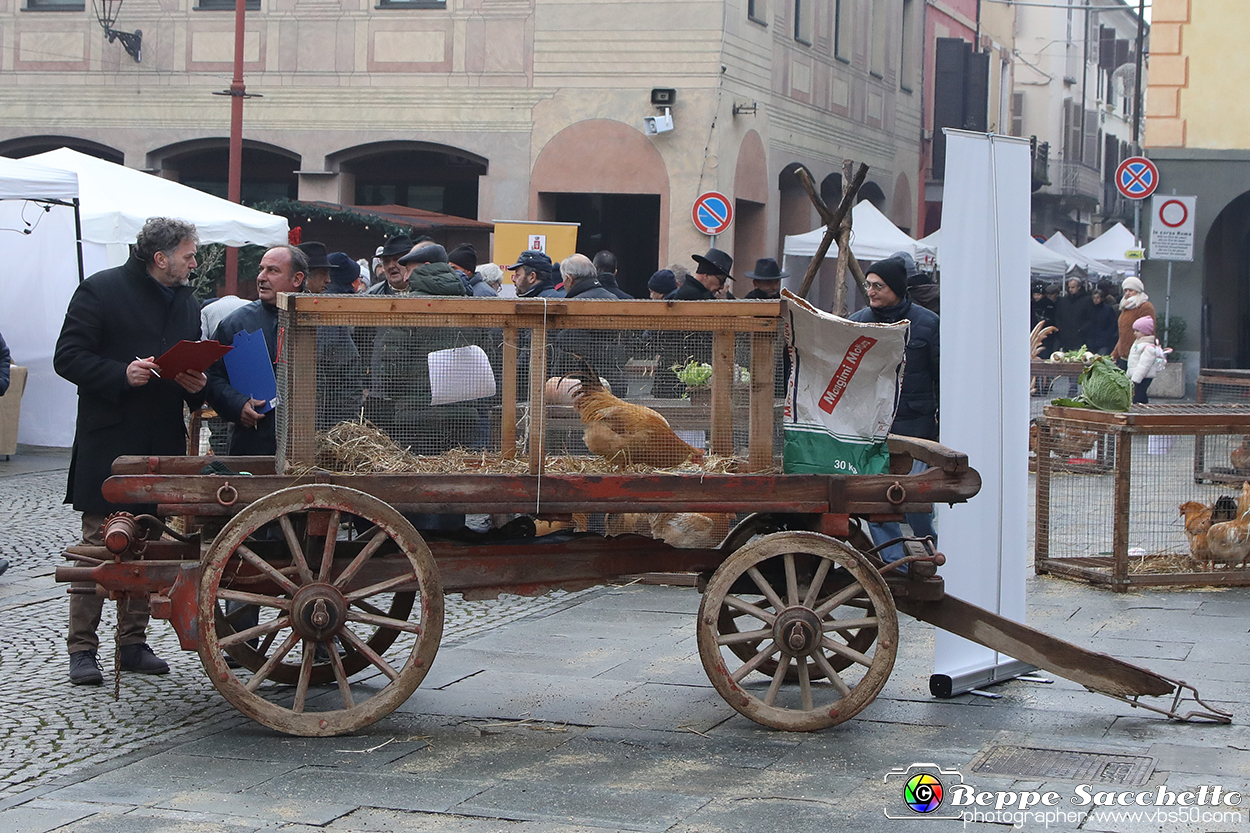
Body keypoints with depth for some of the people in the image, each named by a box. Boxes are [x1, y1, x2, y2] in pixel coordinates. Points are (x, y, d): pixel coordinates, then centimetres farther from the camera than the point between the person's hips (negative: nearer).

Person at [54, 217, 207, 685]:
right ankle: (82, 649, 3)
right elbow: (68, 358, -9)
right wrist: (123, 374, -22)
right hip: (108, 442, -6)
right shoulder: (101, 291, -5)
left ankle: (133, 642, 17)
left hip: (163, 444, 6)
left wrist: (197, 385, 1)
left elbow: (194, 365, 25)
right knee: (98, 545, -3)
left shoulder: (186, 302, 15)